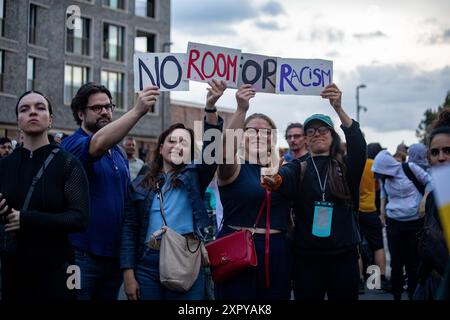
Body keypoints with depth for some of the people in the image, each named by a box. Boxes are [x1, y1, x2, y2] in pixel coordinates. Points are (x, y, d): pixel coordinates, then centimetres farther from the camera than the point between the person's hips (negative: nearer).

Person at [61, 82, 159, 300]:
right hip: (81, 256, -7)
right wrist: (137, 110, -40)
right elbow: (98, 144, -31)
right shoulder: (73, 144, -8)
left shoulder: (119, 153, 14)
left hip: (114, 256, 7)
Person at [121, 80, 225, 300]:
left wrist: (211, 107, -23)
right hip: (148, 264, 1)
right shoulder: (141, 184, 11)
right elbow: (130, 228, 7)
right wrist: (128, 273, -1)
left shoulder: (194, 176, 8)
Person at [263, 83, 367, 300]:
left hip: (343, 257, 0)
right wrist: (274, 180, -43)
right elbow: (285, 177, -17)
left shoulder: (346, 168, 4)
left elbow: (358, 146, -16)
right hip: (306, 258, 0)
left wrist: (339, 109, -30)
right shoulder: (298, 169, 6)